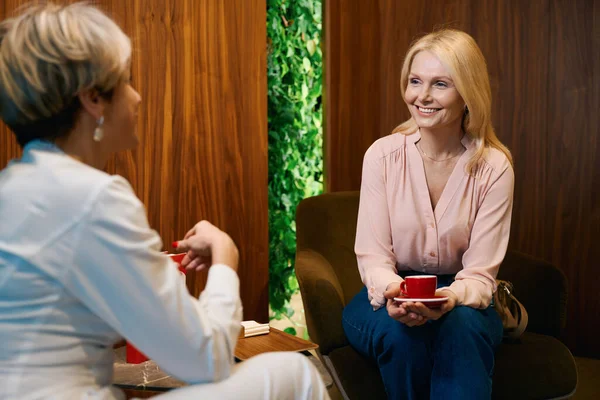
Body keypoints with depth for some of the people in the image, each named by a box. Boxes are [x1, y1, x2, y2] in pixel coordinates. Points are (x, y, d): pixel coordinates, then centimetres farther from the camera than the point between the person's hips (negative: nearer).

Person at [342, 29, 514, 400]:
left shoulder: (494, 167, -9)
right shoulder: (383, 155, -8)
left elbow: (481, 272, -11)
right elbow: (373, 256, -10)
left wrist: (451, 298, -34)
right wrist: (392, 292, -34)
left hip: (461, 300, 0)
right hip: (391, 296, 1)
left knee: (462, 326, -34)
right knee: (400, 330, -32)